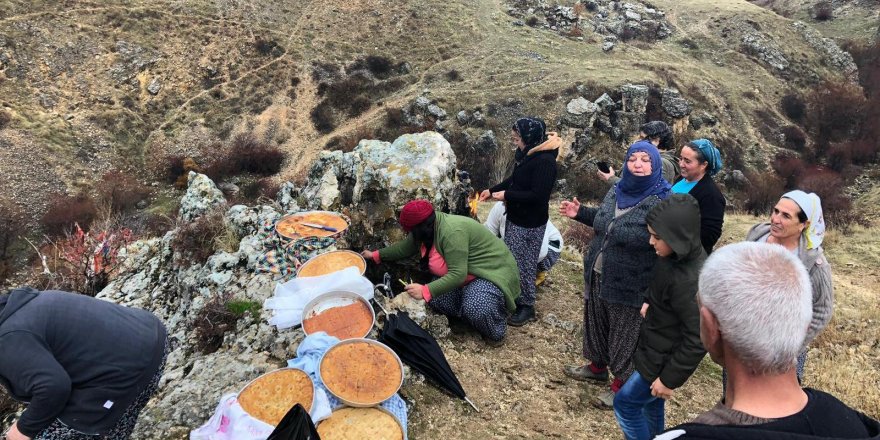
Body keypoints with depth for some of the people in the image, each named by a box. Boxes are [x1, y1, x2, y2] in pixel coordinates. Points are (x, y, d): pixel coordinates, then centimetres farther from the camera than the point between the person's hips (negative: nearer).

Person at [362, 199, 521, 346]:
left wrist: (425, 291, -36)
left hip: (493, 271, -9)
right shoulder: (429, 225, -4)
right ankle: (472, 316, 11)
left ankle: (496, 331, -2)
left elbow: (457, 275, -34)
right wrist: (376, 255, 16)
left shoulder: (452, 232, -32)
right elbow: (405, 247, 12)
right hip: (465, 273, 10)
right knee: (435, 297, -7)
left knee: (476, 308, -33)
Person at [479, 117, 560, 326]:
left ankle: (526, 307, 18)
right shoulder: (527, 154, 4)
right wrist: (492, 190, 10)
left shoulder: (544, 161, -24)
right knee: (510, 260, 20)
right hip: (516, 217, 10)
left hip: (529, 223, -9)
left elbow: (537, 195, -27)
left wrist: (506, 195, -22)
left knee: (523, 264, 2)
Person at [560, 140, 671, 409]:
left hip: (630, 285, -7)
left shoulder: (664, 202, -20)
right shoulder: (617, 191, 2)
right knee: (597, 323, 24)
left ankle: (622, 385, 29)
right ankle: (598, 366, 47)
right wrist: (580, 213, 15)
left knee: (625, 333, 9)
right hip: (598, 275, 7)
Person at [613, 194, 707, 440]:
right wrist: (650, 302, 2)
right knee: (650, 405, 24)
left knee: (625, 403, 6)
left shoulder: (690, 281, -33)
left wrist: (670, 378, -20)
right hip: (657, 349, 9)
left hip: (665, 360, -9)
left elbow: (697, 339, -28)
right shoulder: (676, 257, -6)